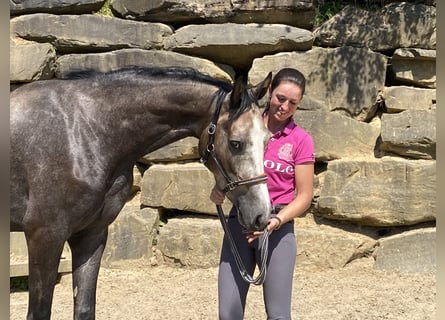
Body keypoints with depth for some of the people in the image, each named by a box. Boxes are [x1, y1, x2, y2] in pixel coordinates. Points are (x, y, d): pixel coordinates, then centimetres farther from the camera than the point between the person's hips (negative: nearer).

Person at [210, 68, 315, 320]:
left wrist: (277, 220, -19)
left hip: (278, 227, -3)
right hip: (239, 222, 3)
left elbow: (305, 195, -4)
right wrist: (219, 188, -6)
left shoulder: (301, 140, -3)